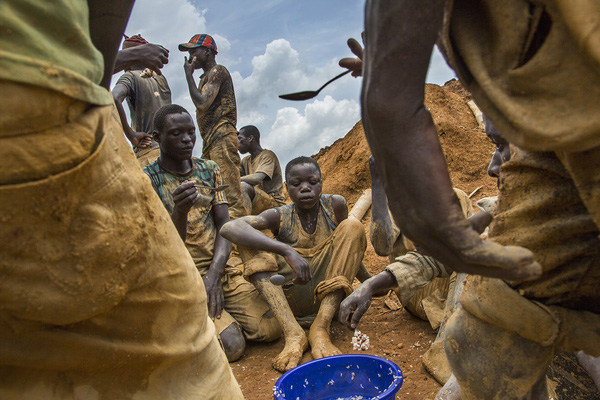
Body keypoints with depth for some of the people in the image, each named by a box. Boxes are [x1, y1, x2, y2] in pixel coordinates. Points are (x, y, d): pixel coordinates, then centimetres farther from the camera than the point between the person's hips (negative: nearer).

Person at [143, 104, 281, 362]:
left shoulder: (209, 170, 8)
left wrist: (213, 275, -14)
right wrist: (179, 211, -34)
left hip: (219, 271, 5)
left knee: (271, 328, -10)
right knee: (231, 345, -20)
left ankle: (216, 311, 13)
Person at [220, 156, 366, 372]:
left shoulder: (335, 205, -4)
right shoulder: (280, 217, -9)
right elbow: (229, 228, -29)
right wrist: (287, 251, -40)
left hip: (330, 298, 1)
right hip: (291, 301, 0)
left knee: (352, 226, -17)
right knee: (250, 239, -17)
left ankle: (320, 328, -26)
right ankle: (294, 332, -31)